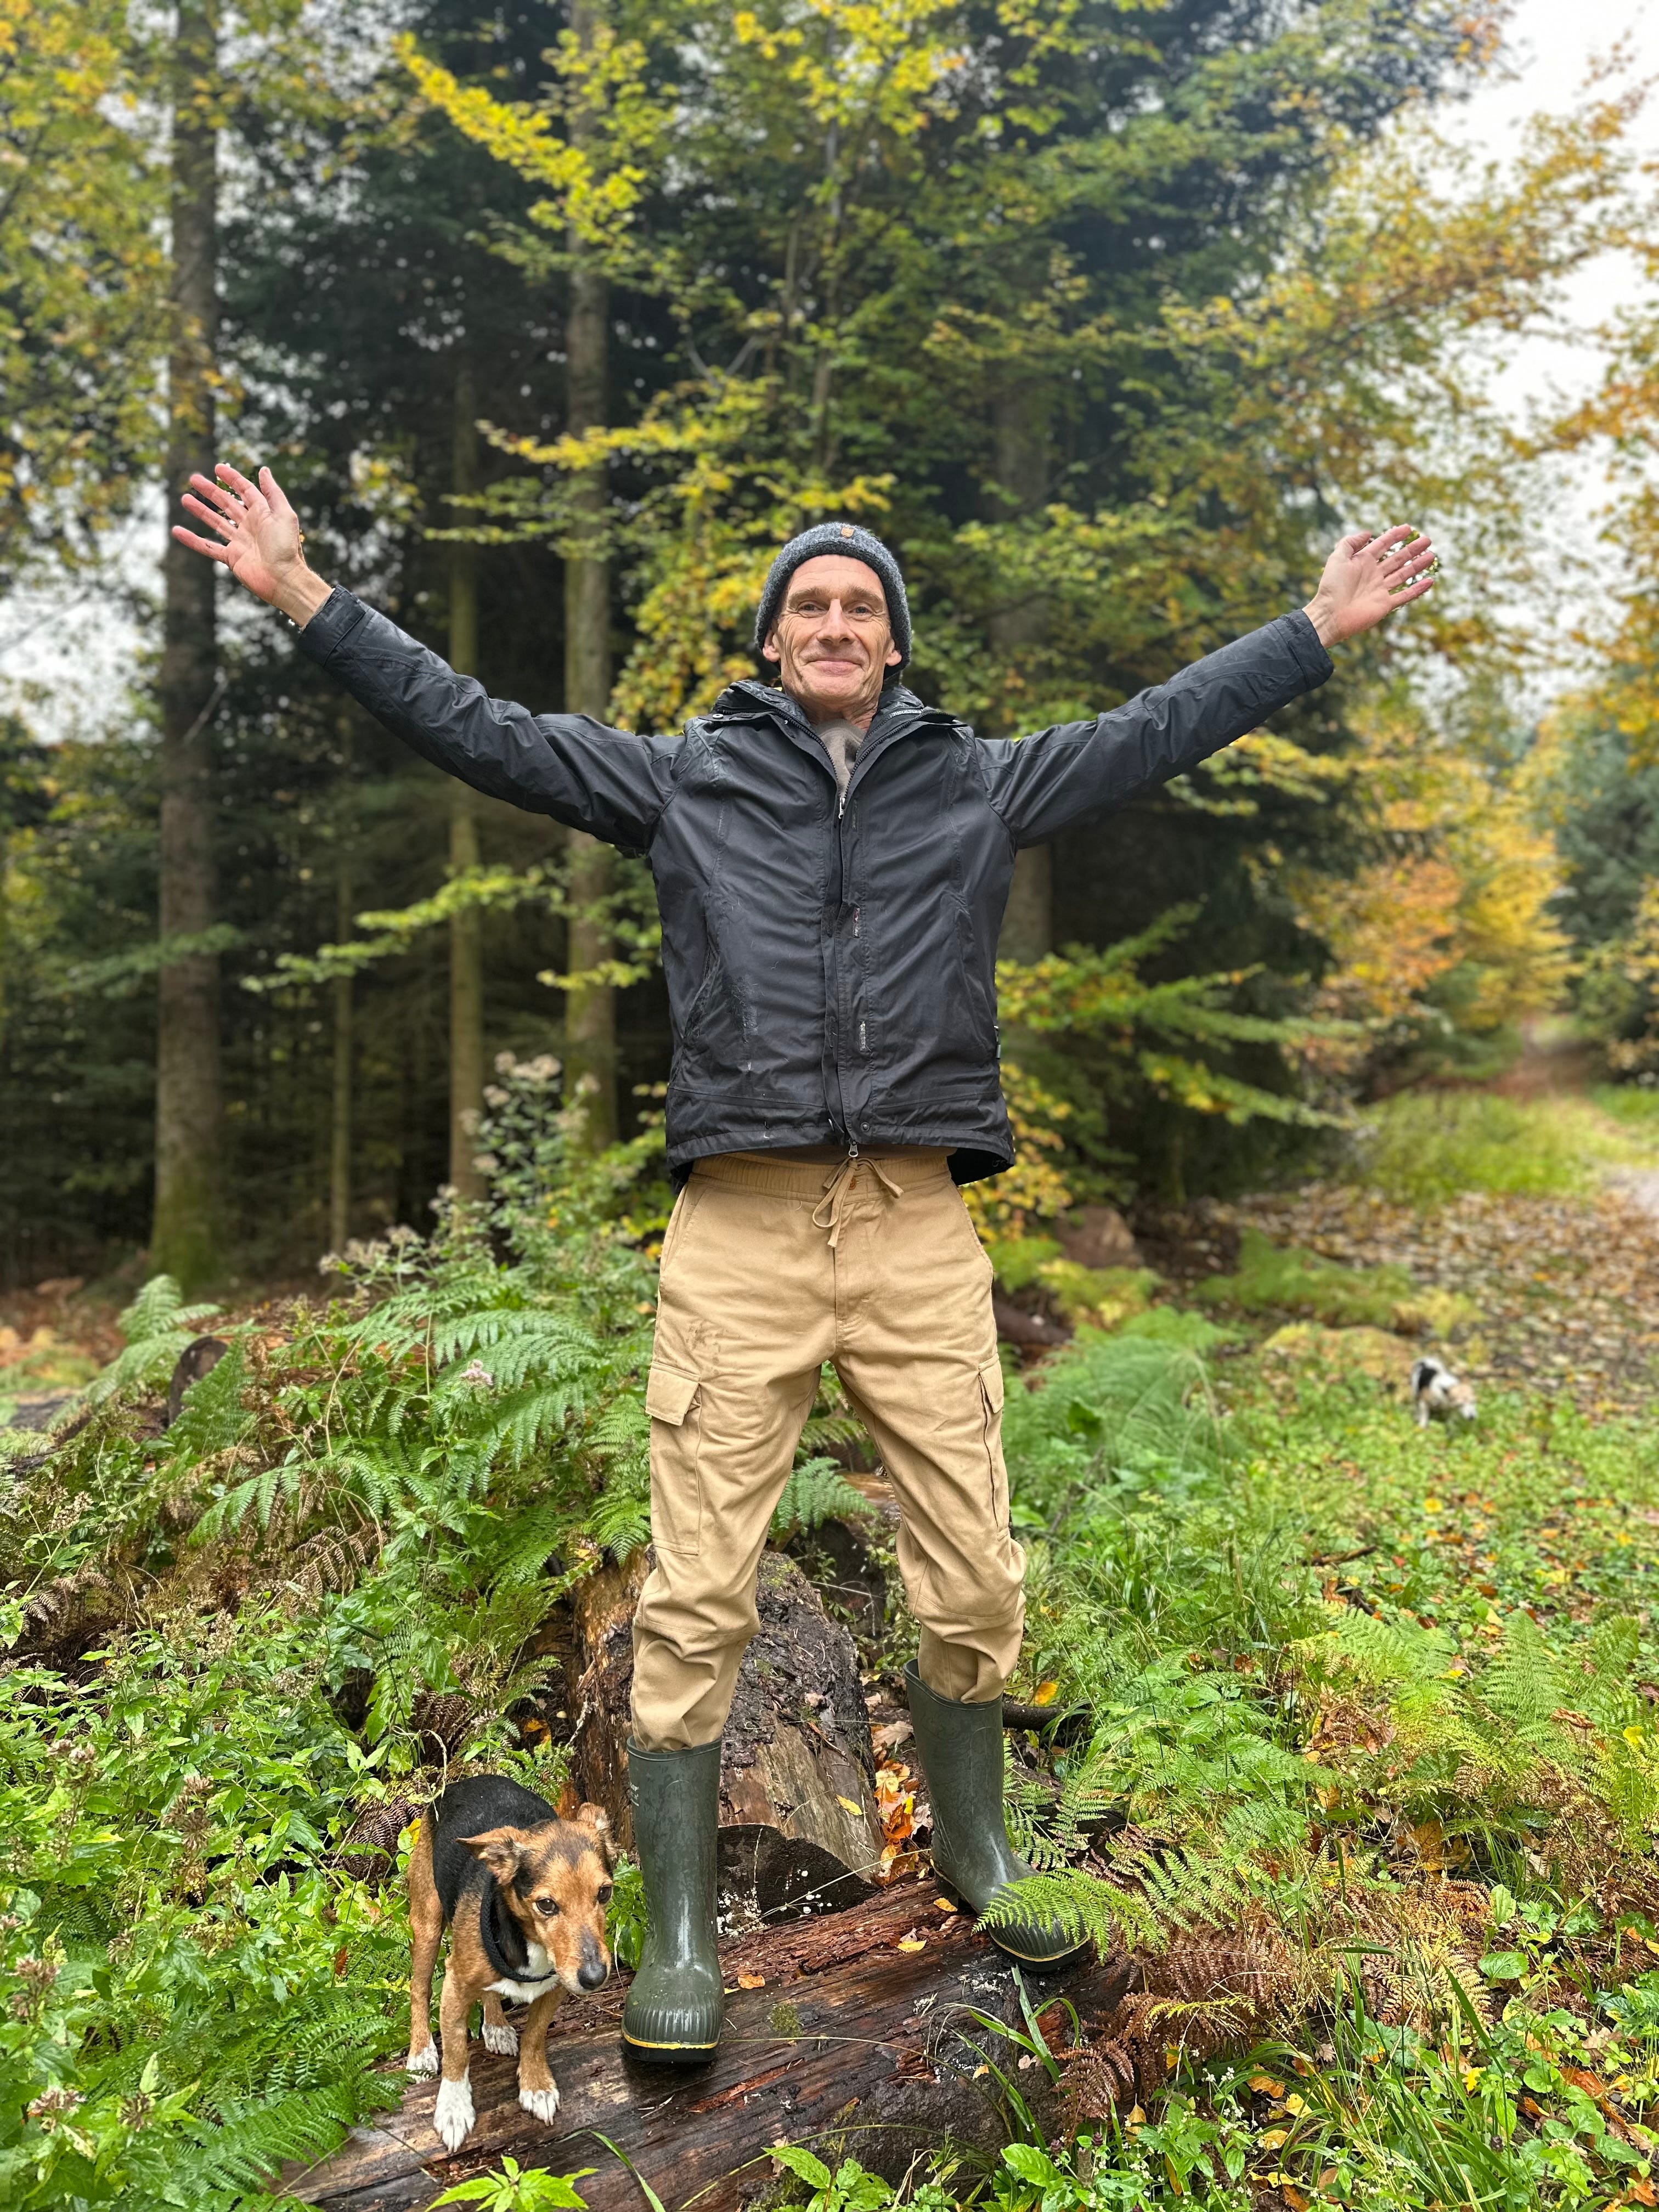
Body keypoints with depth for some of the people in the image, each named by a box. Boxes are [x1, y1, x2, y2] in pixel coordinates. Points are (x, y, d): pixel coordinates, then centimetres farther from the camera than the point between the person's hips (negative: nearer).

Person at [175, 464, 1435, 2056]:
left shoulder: (981, 784, 14)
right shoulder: (681, 779, 11)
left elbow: (1160, 730, 20)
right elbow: (477, 731, 11)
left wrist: (1325, 627, 22)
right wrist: (304, 599, 8)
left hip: (920, 1233, 2)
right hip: (739, 1235, -1)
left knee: (973, 1582, 9)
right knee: (695, 1597, 0)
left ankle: (970, 1842, 35)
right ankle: (678, 1933, 17)